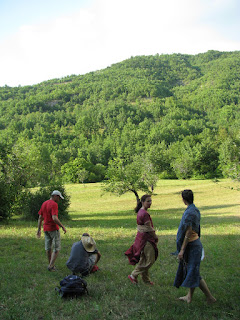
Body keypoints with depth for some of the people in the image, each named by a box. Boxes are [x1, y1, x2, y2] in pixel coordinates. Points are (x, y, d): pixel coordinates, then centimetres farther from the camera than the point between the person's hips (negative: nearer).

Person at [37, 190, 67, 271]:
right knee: (57, 248, 1)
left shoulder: (44, 204, 10)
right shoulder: (54, 204, -16)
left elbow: (40, 218, 12)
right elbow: (54, 218, -25)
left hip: (46, 229, 8)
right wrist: (63, 227, -17)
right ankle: (51, 266, -4)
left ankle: (51, 265, 23)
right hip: (53, 229, -8)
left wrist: (39, 229, 16)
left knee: (48, 248, 14)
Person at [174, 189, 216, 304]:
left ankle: (210, 297, 6)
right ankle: (189, 296, 26)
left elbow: (188, 233, -22)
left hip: (192, 246, -10)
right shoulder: (195, 210, 8)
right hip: (195, 243, 10)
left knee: (193, 273, -2)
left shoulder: (189, 213, -21)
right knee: (190, 270, 16)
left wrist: (182, 250, -18)